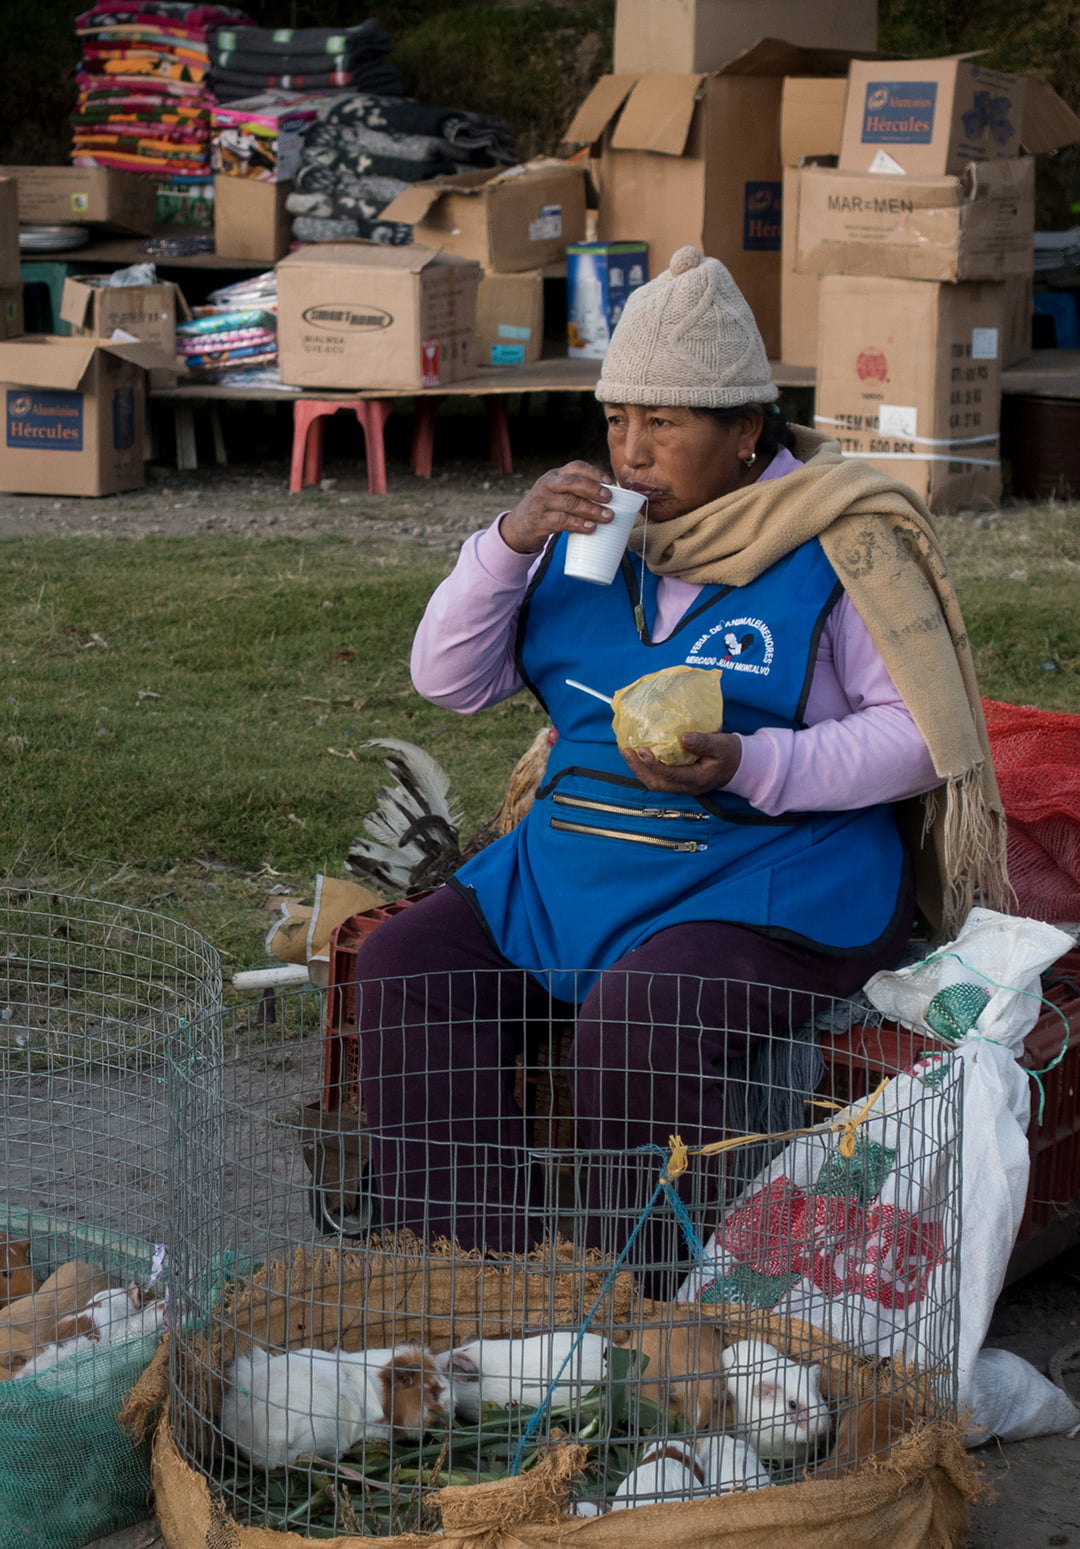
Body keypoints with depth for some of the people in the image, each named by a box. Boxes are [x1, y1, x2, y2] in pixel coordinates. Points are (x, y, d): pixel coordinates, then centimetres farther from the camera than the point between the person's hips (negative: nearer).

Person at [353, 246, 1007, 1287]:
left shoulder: (840, 541, -6)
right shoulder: (592, 527, 10)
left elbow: (920, 736, -9)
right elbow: (449, 681, 9)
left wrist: (751, 766, -23)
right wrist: (510, 542, -8)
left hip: (770, 881, -7)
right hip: (575, 867, 7)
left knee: (635, 1024, -33)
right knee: (408, 963, -11)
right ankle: (477, 1273, -7)